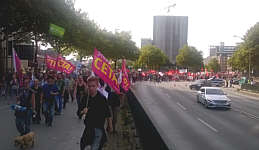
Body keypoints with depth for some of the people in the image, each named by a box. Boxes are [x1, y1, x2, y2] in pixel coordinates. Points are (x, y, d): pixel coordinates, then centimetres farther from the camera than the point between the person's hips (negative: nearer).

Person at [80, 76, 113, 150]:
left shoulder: (101, 98, -15)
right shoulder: (85, 98, -5)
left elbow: (108, 114, -7)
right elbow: (80, 111, 3)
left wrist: (110, 126, -1)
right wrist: (83, 111, -20)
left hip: (98, 127, -4)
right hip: (88, 126, 5)